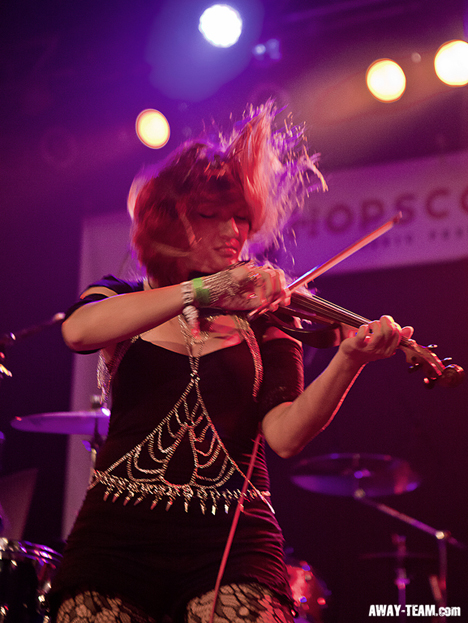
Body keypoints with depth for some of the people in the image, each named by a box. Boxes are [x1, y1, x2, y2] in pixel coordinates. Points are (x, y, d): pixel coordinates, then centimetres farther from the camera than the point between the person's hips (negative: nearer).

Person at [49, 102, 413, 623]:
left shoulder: (261, 316, 10)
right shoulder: (121, 298, 13)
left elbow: (284, 435, -5)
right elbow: (77, 331, -13)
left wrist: (347, 362, -22)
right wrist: (202, 290, -20)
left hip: (232, 538, 0)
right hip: (119, 531, 1)